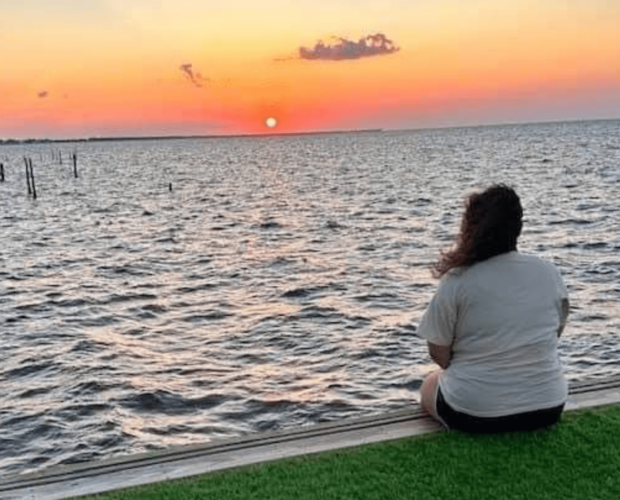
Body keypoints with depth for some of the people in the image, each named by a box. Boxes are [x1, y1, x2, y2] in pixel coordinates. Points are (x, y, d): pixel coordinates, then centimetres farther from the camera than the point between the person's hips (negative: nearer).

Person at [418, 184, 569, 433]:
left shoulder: (455, 282, -16)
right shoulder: (549, 272, -4)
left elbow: (438, 354, -9)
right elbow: (555, 333, 9)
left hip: (474, 414, -5)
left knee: (430, 383, 27)